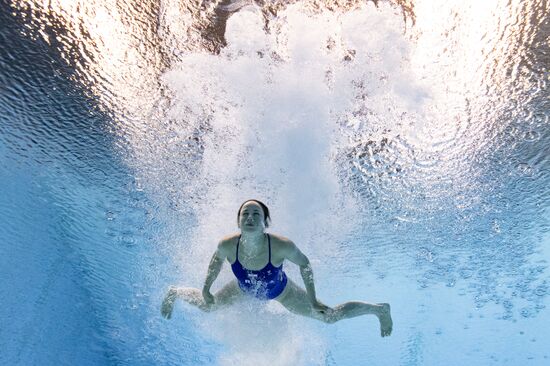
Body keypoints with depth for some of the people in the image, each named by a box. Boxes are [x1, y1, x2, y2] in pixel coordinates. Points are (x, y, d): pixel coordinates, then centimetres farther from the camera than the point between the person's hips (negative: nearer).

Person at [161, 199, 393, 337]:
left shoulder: (282, 246, -42)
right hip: (244, 288, 2)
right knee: (206, 306, 18)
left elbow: (304, 263, -20)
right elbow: (217, 259, -8)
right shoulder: (227, 245, -35)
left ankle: (379, 309, 30)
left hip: (280, 291, -2)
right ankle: (175, 292, 54)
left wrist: (312, 300, -14)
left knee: (330, 316, 2)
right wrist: (206, 289, -4)